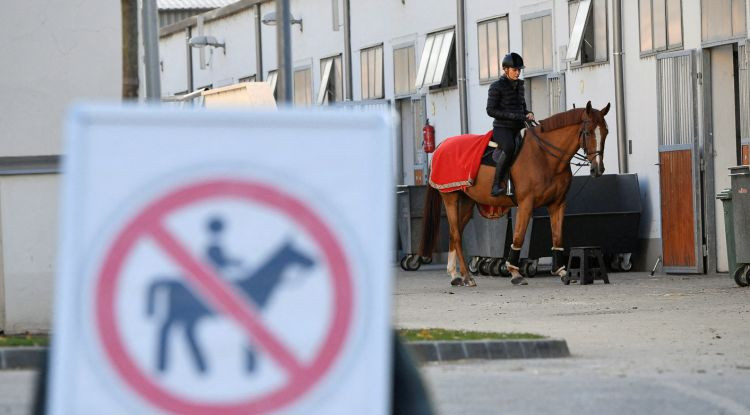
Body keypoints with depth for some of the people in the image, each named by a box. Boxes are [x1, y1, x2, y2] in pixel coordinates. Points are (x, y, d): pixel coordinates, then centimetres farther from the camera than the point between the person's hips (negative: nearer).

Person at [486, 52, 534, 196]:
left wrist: (528, 114, 2)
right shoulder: (496, 86, -6)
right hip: (502, 127, -8)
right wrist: (514, 116, -18)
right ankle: (496, 185, -36)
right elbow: (491, 110, -11)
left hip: (517, 129, 8)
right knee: (509, 148, -36)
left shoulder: (519, 85, 16)